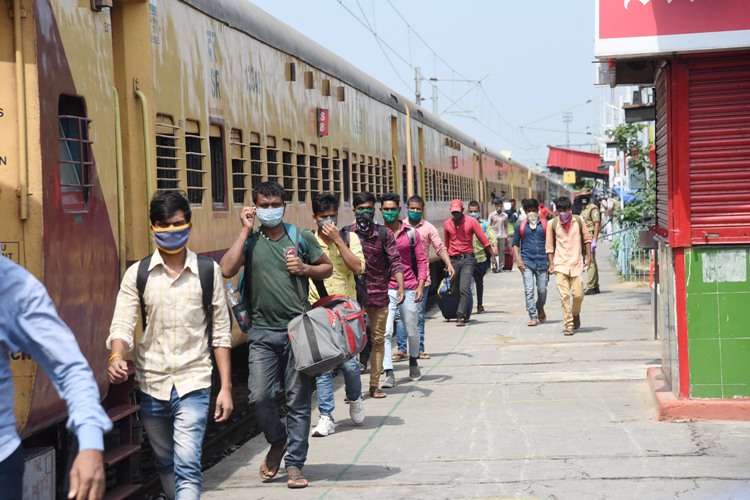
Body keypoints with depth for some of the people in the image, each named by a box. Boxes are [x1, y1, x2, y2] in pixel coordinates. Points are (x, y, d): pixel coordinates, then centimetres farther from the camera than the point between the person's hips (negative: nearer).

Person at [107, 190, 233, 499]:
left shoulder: (208, 271, 1)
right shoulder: (137, 274, 2)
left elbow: (221, 332, 3)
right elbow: (122, 324, -4)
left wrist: (226, 387, -1)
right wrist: (116, 356, -27)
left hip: (193, 383, -2)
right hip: (151, 383, 3)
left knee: (187, 467, -15)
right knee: (165, 465, 16)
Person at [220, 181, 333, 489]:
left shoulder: (301, 237, 7)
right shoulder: (250, 241, 5)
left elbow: (327, 267, 17)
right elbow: (227, 270, -12)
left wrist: (305, 269, -4)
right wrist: (246, 230, -7)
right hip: (263, 332, 0)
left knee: (298, 400, 2)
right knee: (260, 397, -8)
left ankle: (294, 464, 11)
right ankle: (278, 442, 21)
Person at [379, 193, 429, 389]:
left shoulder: (410, 233, 4)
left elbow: (421, 260, 5)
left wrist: (421, 285, -6)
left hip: (409, 289, 1)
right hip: (385, 290, -1)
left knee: (412, 332, 13)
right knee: (385, 332, -12)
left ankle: (413, 361, 40)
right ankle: (389, 374, -10)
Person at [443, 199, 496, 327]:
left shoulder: (471, 222, -4)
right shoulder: (447, 224, 6)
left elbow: (483, 239, -2)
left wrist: (493, 253, -5)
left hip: (467, 259, -4)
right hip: (453, 260, 4)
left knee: (464, 289, -14)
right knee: (454, 290, 7)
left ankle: (461, 317, -14)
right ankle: (465, 313, 24)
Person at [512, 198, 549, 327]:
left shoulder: (545, 224, 6)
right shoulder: (521, 225, 6)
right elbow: (515, 243, 8)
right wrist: (518, 259, -3)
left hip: (542, 262, 1)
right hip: (527, 262, -1)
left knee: (542, 290, 6)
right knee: (529, 290, -8)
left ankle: (540, 308, 36)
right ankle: (533, 317, -5)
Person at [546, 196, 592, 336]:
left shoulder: (578, 220, 3)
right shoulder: (552, 224, 1)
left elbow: (587, 239, 12)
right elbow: (549, 246, 5)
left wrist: (589, 257, 7)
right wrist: (551, 264, 0)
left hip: (576, 263, 1)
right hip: (560, 265, -1)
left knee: (578, 294, -3)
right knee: (564, 296, -7)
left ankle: (576, 314, 28)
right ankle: (569, 325, -3)